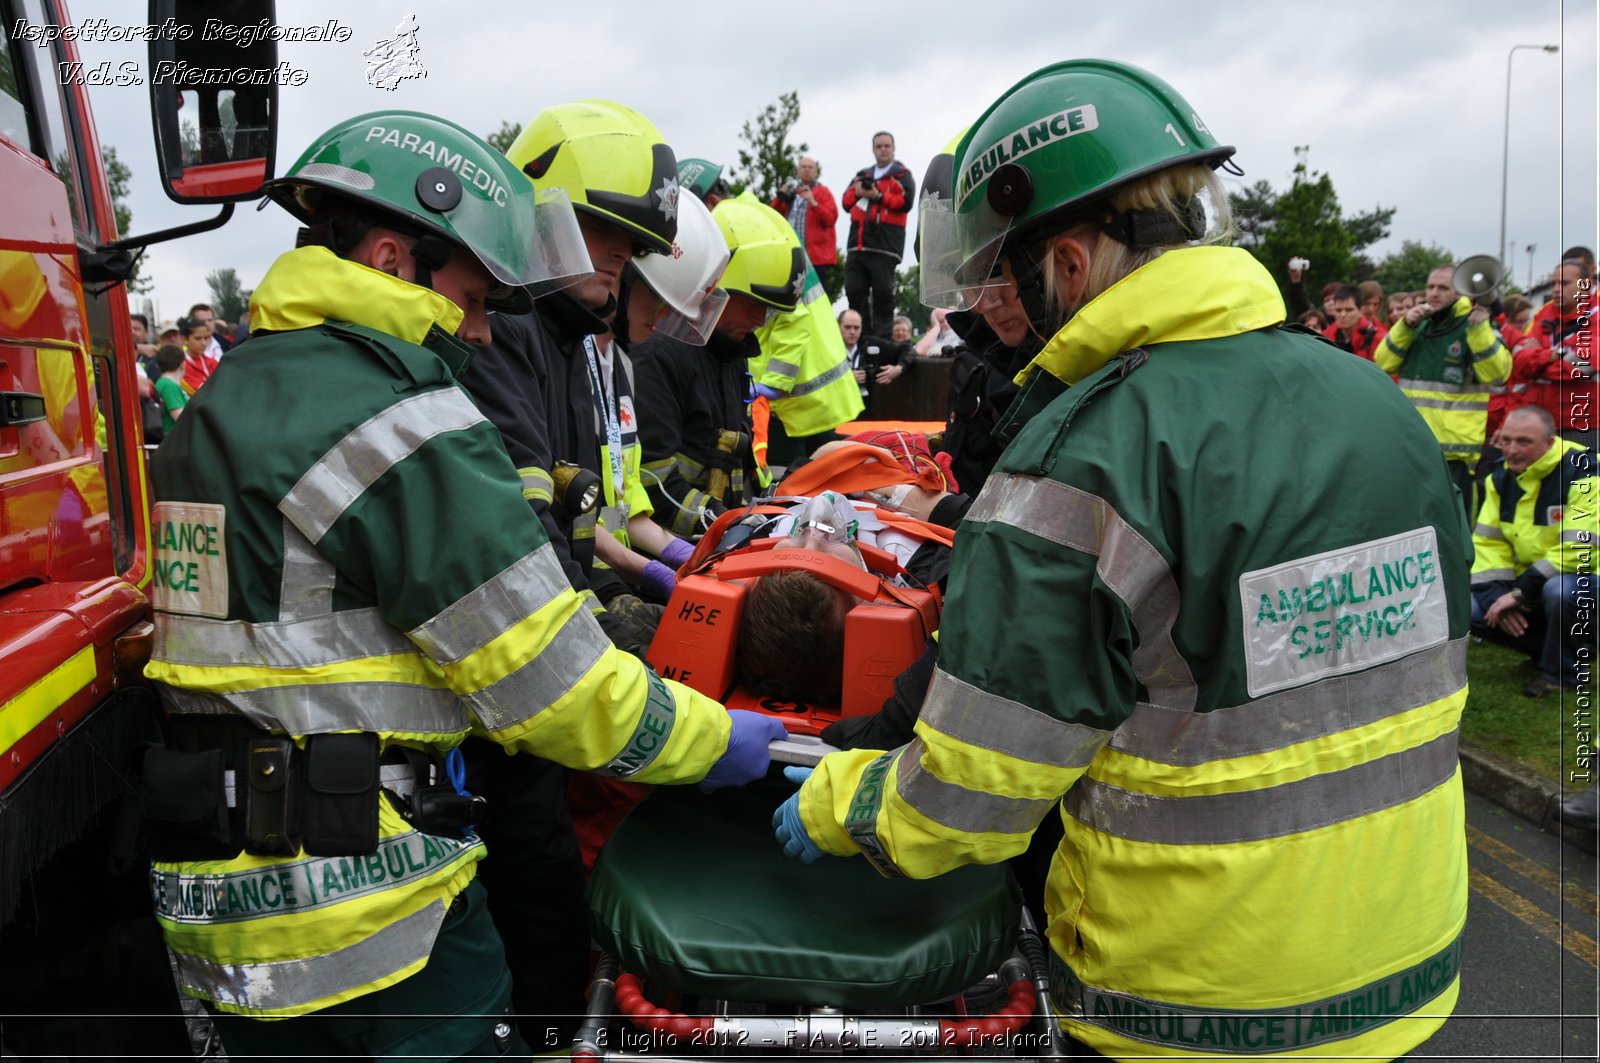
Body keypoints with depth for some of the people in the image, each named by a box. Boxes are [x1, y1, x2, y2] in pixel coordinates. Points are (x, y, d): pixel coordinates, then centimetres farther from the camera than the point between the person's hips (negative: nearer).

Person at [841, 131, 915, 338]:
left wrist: (879, 196, -13)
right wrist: (856, 193, -1)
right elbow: (846, 202, 20)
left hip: (885, 245, -5)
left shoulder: (902, 175, 7)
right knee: (854, 290, 3)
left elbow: (906, 202, -7)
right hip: (858, 242, 5)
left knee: (882, 292, -7)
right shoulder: (862, 174, 23)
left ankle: (882, 337, -2)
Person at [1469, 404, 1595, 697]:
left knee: (1559, 589, -40)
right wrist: (1497, 596, -11)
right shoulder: (1502, 476, 1)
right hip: (1533, 584, 6)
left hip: (1585, 581, -6)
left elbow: (1576, 551, -26)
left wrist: (1518, 593, -25)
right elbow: (1487, 542, 3)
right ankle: (1553, 648, 7)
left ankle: (1561, 671, -13)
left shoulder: (1582, 474, -20)